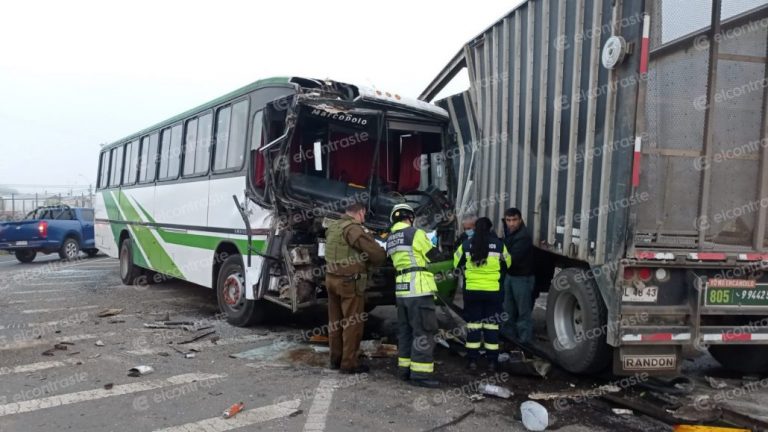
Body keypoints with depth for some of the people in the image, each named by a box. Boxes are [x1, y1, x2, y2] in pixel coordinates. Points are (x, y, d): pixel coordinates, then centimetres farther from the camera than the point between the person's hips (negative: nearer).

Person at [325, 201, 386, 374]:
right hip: (350, 282, -8)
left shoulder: (332, 227, 11)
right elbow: (377, 254, -18)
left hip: (332, 278, 9)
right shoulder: (353, 228, -17)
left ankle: (335, 359, 24)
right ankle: (348, 363, 6)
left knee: (335, 321, 15)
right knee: (352, 322, 1)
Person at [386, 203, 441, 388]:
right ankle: (420, 374, -5)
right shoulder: (416, 233, -9)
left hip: (402, 290, 8)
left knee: (406, 331, 14)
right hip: (418, 289, -8)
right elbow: (435, 257, -2)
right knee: (423, 332, -5)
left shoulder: (390, 239, 14)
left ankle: (405, 369, 17)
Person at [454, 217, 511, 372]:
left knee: (473, 324, 8)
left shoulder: (466, 244, -2)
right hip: (493, 291, 0)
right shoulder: (499, 244, -2)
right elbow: (507, 264, 11)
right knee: (491, 325, 8)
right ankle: (492, 362, 12)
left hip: (471, 290, 0)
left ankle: (472, 361, 11)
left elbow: (457, 264, 8)